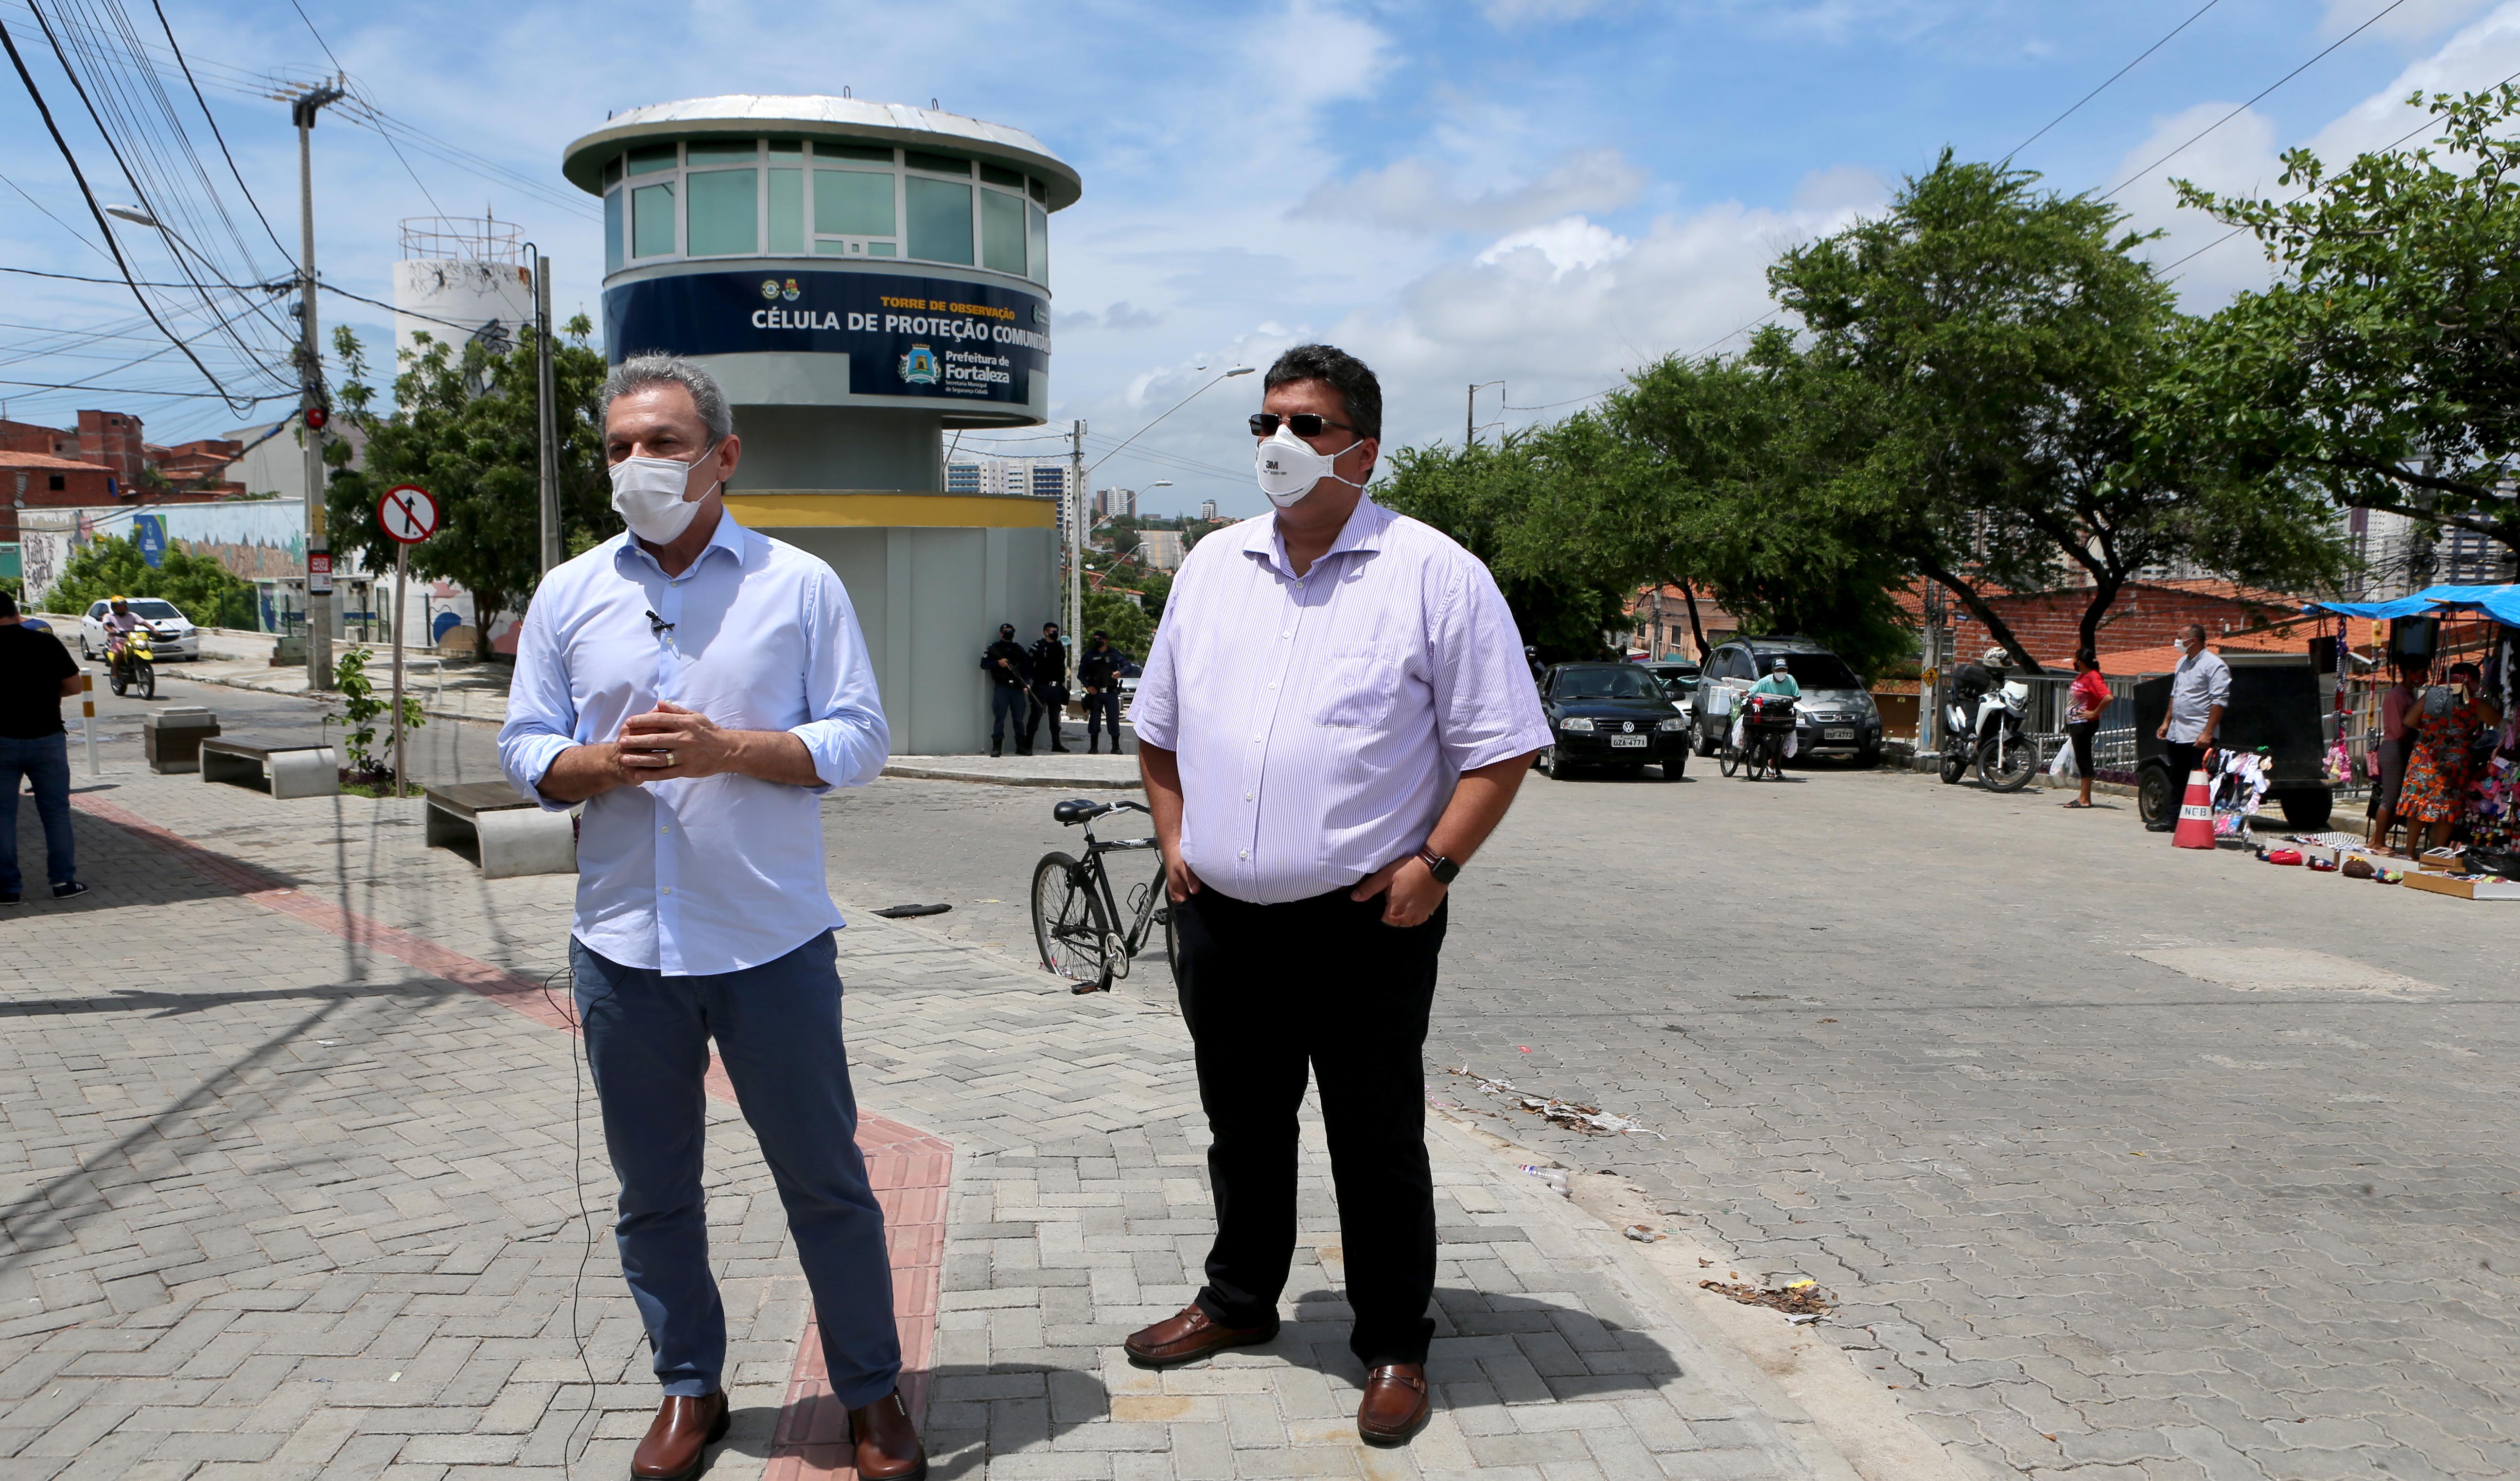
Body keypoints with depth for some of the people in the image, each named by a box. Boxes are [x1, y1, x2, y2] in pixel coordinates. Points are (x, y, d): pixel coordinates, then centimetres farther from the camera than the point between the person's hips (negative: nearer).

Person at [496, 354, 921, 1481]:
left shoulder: (800, 584, 0)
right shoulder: (568, 595, 8)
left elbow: (859, 740, -4)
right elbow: (525, 750, 8)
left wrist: (726, 749, -18)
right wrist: (603, 764, -13)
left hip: (773, 943, -3)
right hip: (623, 947, 3)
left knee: (826, 1181, 7)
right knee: (653, 1192, 15)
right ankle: (689, 1388, 34)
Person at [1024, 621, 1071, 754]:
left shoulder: (1060, 647, 14)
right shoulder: (1038, 647, -5)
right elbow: (1028, 665, -10)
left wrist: (1063, 682, 17)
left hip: (1057, 688, 6)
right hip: (1042, 687, -6)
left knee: (1055, 718, 13)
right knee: (1035, 716, -7)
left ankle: (1057, 744, 22)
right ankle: (1028, 746, -7)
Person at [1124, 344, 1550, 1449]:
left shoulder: (1434, 575, -6)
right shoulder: (1211, 567, 11)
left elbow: (1501, 746, -7)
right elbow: (1160, 727, 20)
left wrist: (1433, 865, -15)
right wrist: (1174, 838, 9)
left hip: (1364, 924, -5)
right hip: (1221, 917, 5)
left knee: (1378, 1146, 6)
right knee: (1242, 1128, 20)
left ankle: (1394, 1349, 24)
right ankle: (1238, 1301, 40)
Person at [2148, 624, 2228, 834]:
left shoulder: (2214, 666, -12)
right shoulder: (2183, 662, 16)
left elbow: (2220, 701, -16)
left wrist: (2208, 733, -21)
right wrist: (2167, 722, 22)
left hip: (2198, 736, -9)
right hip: (2177, 734, 9)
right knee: (2177, 780, 14)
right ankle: (2172, 819, 20)